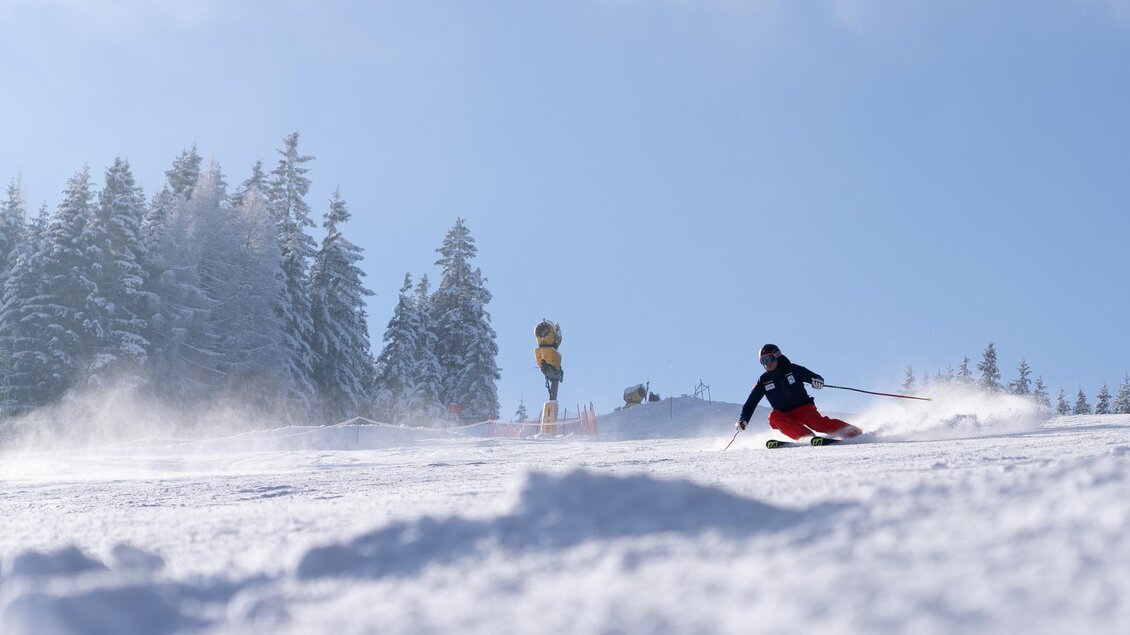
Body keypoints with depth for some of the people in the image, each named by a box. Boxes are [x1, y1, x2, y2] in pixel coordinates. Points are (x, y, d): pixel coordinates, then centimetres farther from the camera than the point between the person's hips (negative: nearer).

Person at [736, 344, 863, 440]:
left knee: (817, 423, -30)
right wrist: (743, 419, -9)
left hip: (804, 408, -2)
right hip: (784, 415, 2)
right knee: (773, 417, -30)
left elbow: (813, 377, -4)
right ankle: (806, 436, -39)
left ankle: (854, 433, -31)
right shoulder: (763, 381, 3)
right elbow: (751, 402, 5)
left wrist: (817, 381, -28)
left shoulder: (793, 369, -2)